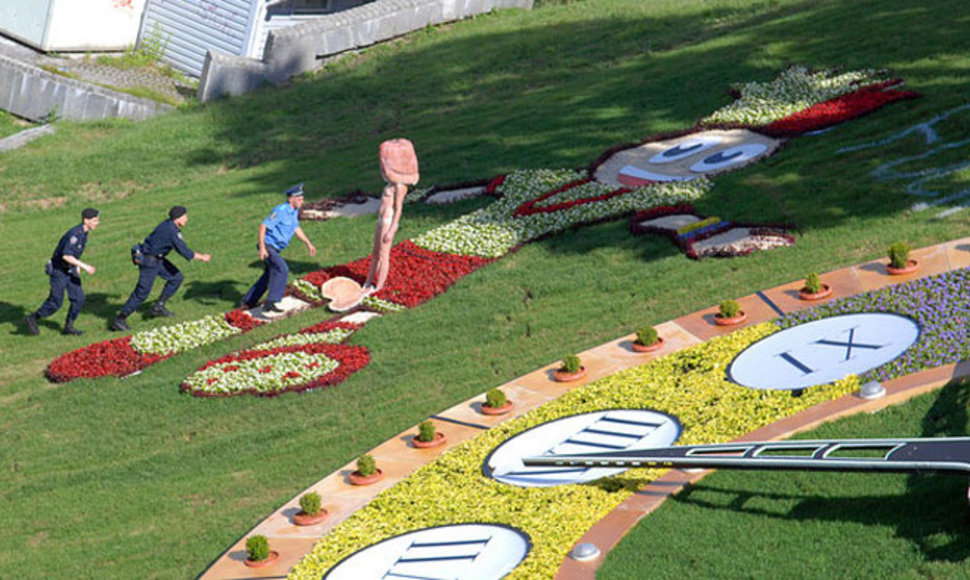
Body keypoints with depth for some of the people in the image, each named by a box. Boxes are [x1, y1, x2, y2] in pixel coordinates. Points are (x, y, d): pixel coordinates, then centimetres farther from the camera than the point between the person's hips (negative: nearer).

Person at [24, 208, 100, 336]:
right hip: (59, 271, -9)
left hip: (70, 269, 9)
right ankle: (32, 319, 19)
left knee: (79, 298, 3)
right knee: (56, 302, -1)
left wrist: (77, 266, 18)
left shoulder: (83, 232, 2)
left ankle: (68, 326, 14)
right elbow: (66, 256, -35)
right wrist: (84, 266, -33)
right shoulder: (75, 234, -28)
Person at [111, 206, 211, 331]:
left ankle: (158, 306, 15)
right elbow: (186, 253, -26)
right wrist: (202, 257, -12)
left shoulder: (170, 224, 1)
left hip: (158, 259, 10)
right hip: (148, 261, -10)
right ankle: (120, 320, -1)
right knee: (142, 292, -7)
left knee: (176, 277, 10)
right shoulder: (171, 232, -28)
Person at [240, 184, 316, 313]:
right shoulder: (280, 210, -22)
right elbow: (263, 226, -22)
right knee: (282, 269, -25)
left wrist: (308, 244, 17)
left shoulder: (294, 211, 7)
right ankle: (270, 302, -29)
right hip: (267, 246, -10)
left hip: (275, 248, 10)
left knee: (270, 275, 20)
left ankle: (247, 301, 32)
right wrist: (262, 248, -27)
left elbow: (297, 229, 20)